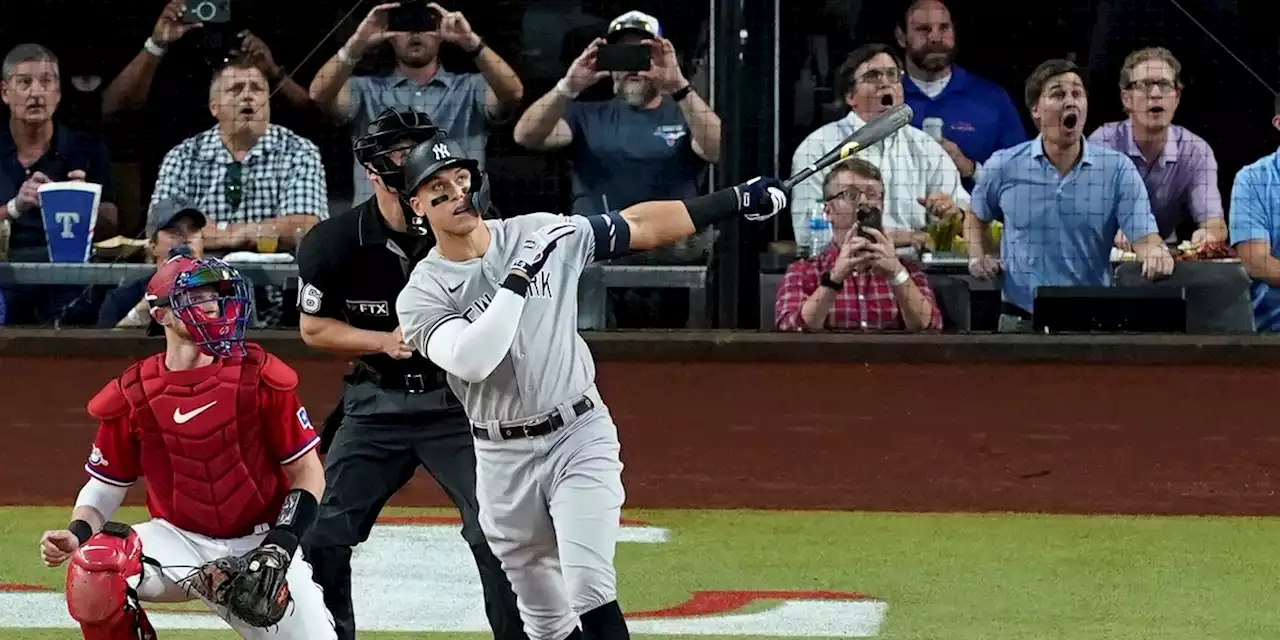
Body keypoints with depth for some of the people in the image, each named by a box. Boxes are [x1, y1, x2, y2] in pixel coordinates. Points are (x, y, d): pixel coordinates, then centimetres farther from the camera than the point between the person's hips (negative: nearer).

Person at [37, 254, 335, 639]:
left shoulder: (258, 377, -8)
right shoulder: (132, 396, -5)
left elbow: (308, 473, -2)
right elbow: (103, 488, 3)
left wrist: (282, 544, -15)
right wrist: (75, 535, -18)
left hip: (258, 542, 0)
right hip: (180, 542, 0)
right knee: (93, 573, -29)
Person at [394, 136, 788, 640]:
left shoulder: (539, 233, -2)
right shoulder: (421, 295, -8)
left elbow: (640, 227, 5)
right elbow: (470, 361, -25)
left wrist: (737, 200, 4)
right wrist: (518, 279, -27)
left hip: (579, 435, -1)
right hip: (503, 460, 1)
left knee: (589, 592, -19)